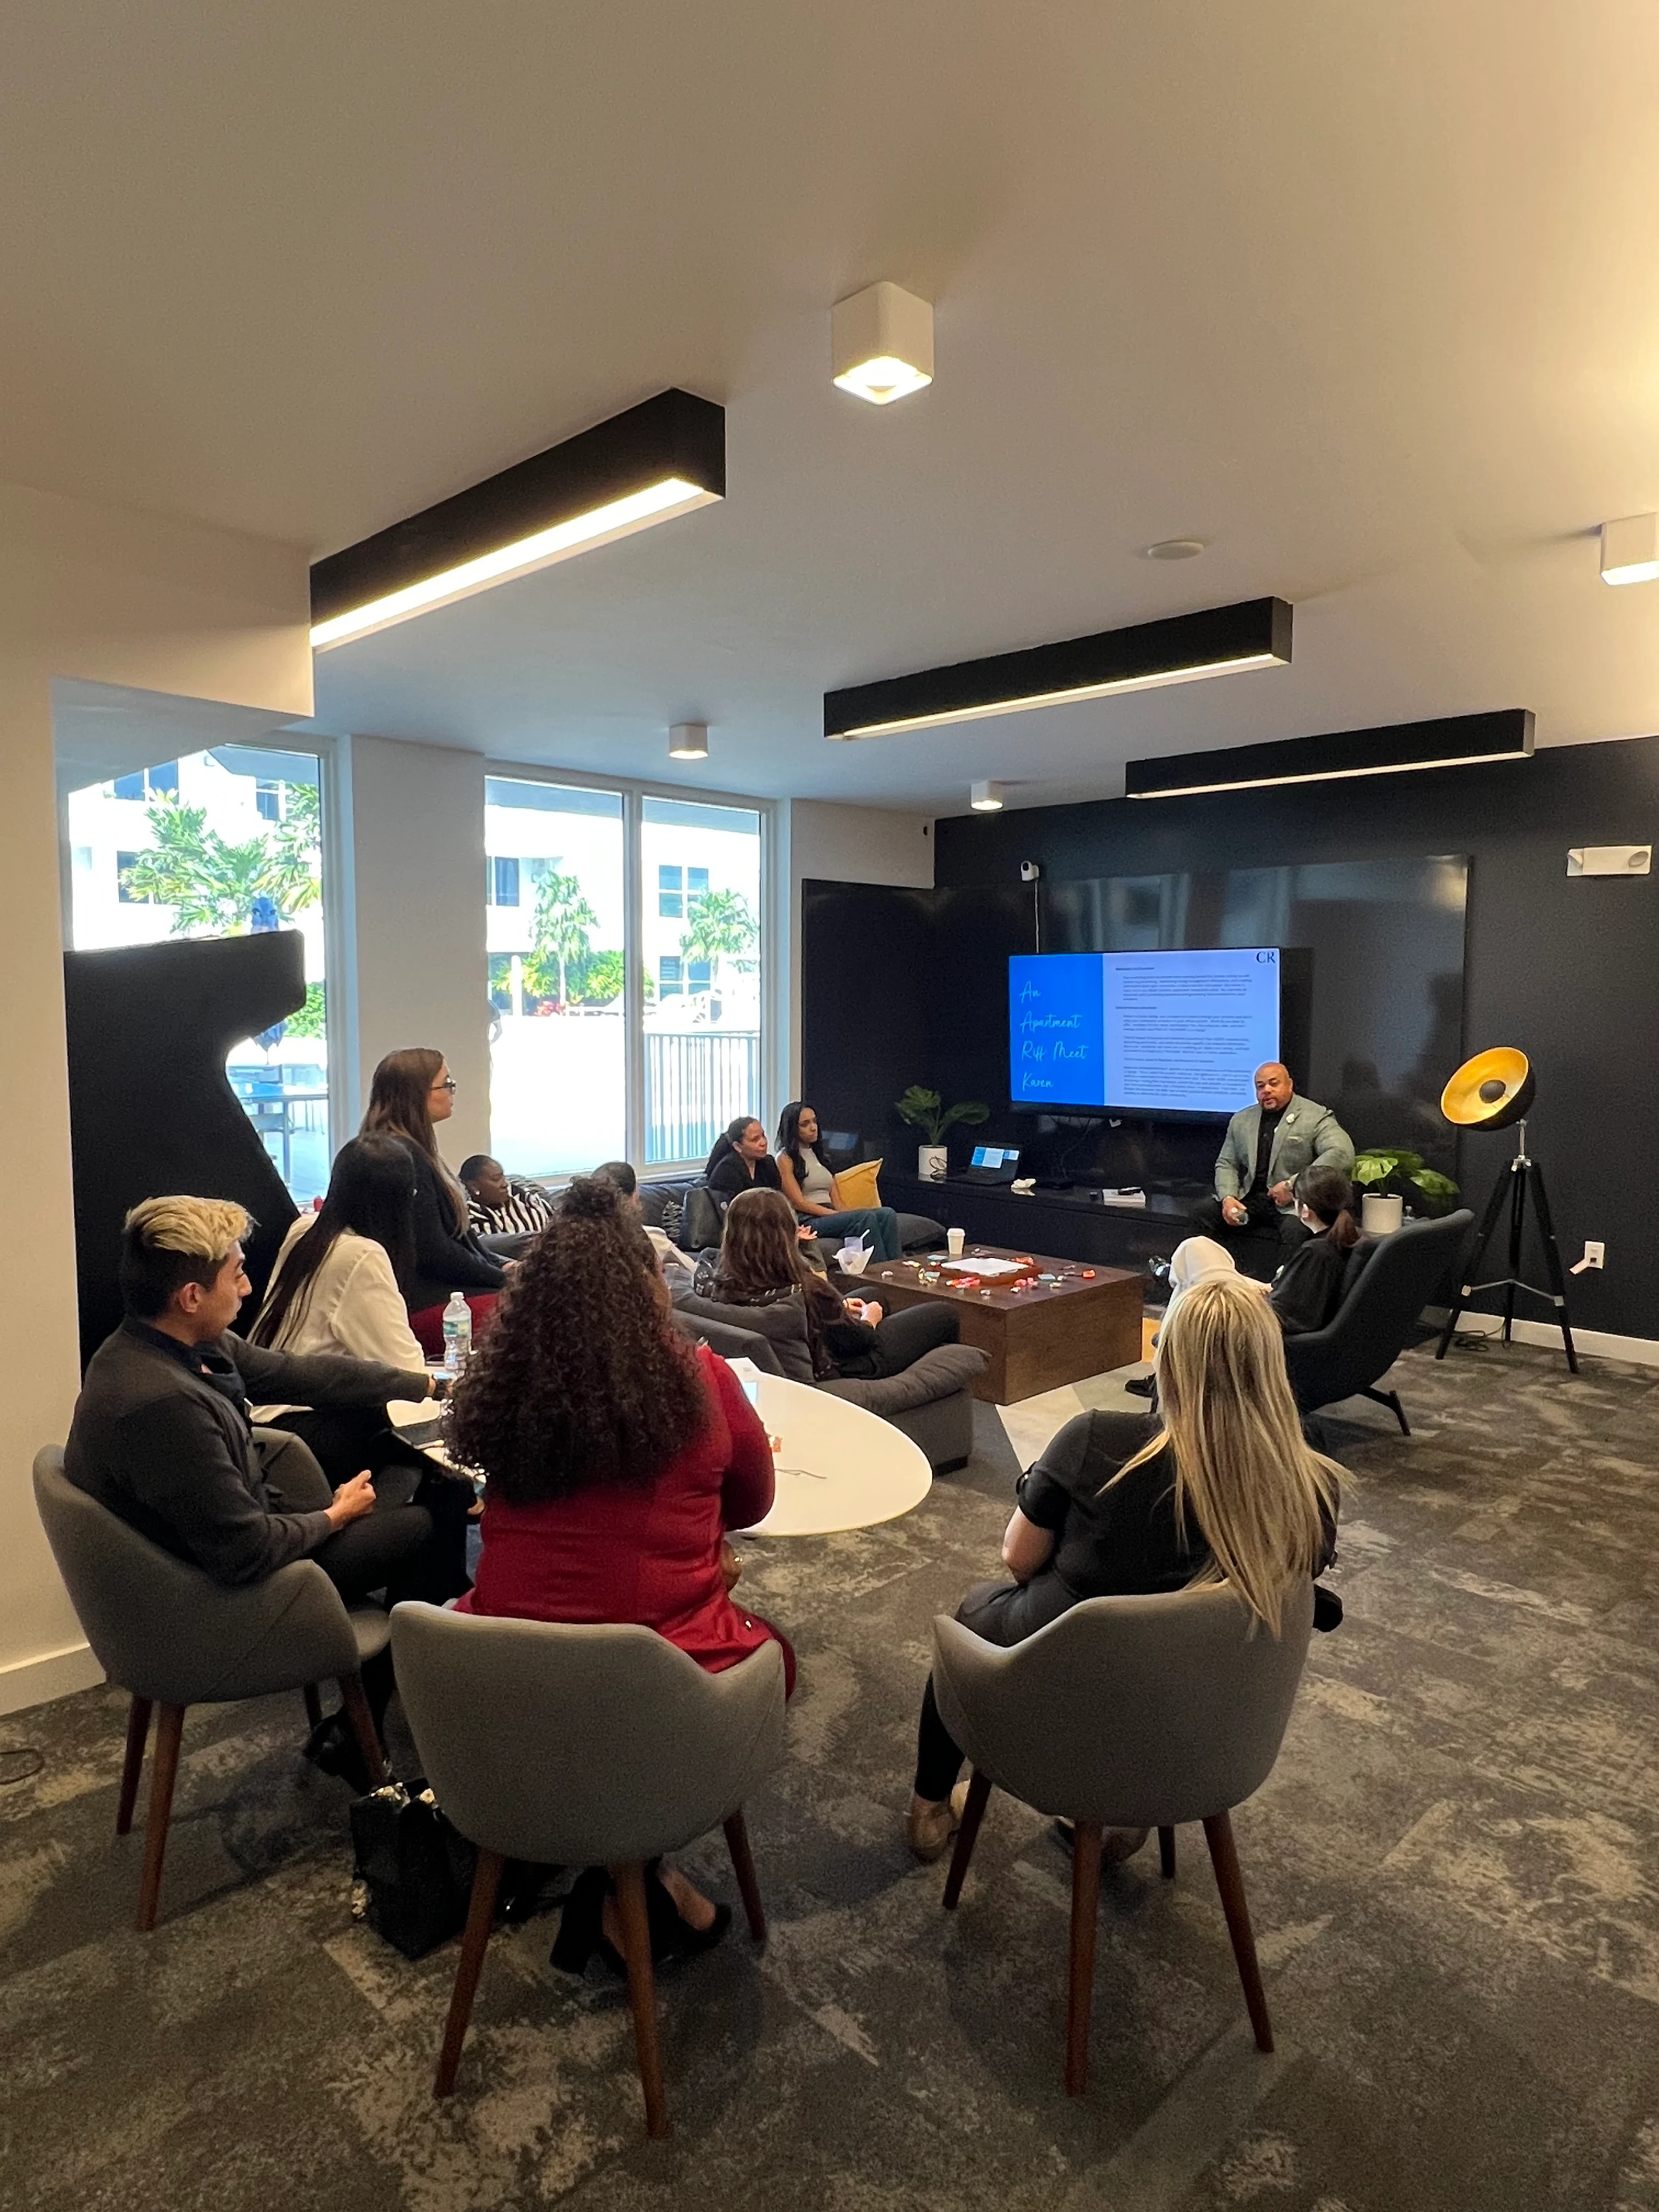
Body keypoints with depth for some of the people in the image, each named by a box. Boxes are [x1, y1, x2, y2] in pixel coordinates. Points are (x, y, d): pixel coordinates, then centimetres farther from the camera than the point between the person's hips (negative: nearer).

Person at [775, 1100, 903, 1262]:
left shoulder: (819, 1155, 26)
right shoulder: (785, 1159, 3)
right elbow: (799, 1203, -9)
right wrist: (837, 1214, -16)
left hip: (831, 1214, 7)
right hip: (808, 1221, -7)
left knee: (887, 1214, -20)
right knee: (867, 1218, -31)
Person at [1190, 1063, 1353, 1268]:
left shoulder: (1316, 1117, -1)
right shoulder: (1241, 1120, 17)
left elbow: (1342, 1154, -16)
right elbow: (1226, 1164, 17)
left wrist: (1295, 1184, -22)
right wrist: (1227, 1197, -6)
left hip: (1294, 1203, -5)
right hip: (1249, 1200, 5)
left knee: (1296, 1229, -37)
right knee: (1203, 1210, -17)